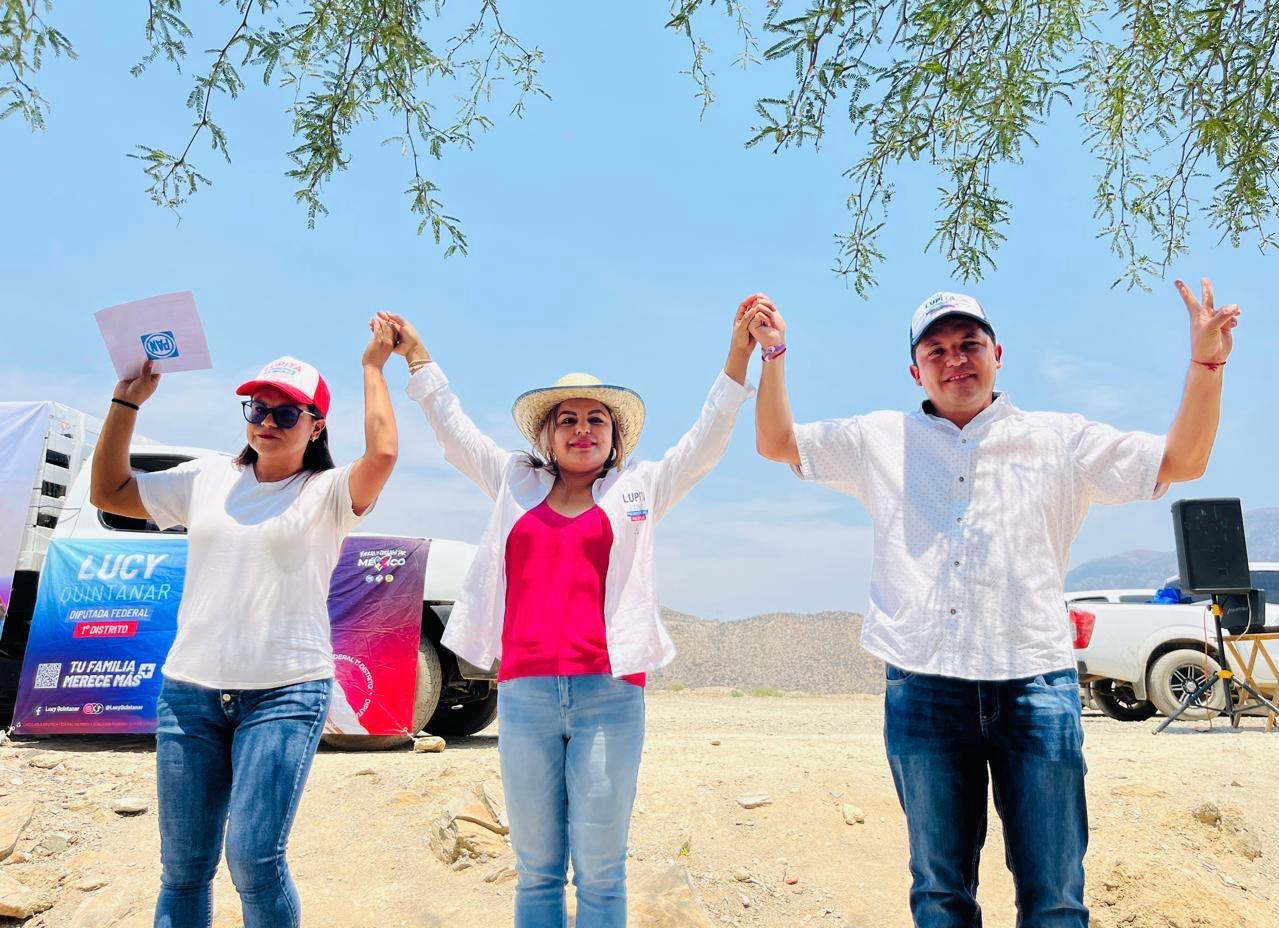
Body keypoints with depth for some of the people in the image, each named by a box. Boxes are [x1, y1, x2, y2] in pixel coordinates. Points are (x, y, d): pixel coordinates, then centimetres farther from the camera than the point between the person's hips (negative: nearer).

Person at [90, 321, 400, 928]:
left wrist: (373, 366, -10)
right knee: (182, 868, 9)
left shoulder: (327, 492, -1)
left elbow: (382, 452, -21)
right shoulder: (208, 478, 12)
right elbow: (108, 493, 16)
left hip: (285, 694, -4)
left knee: (254, 859, -12)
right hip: (188, 690, 4)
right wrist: (127, 402, 9)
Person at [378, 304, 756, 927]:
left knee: (600, 872, 4)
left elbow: (706, 441, 6)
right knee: (535, 870, 10)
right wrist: (417, 355, 22)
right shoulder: (516, 485, 15)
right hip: (524, 692, 2)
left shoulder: (639, 490, 11)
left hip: (608, 693, -2)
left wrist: (738, 354, -3)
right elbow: (454, 430, 20)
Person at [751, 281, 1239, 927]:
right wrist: (773, 353, 2)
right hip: (923, 690, 1)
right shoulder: (880, 440, 10)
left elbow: (1181, 461, 8)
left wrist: (1205, 362, -5)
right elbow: (776, 443, 13)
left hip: (1036, 686, 0)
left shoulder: (1060, 441, 10)